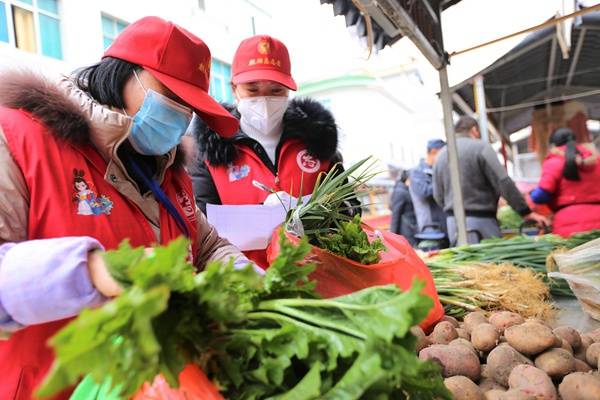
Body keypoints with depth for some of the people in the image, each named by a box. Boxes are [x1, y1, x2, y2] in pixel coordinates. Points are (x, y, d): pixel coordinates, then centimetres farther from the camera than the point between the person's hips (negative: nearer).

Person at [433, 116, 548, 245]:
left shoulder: (440, 155, 10)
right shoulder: (480, 147, -6)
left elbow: (438, 196, 11)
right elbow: (503, 182, -12)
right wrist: (526, 212, -8)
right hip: (481, 219, -5)